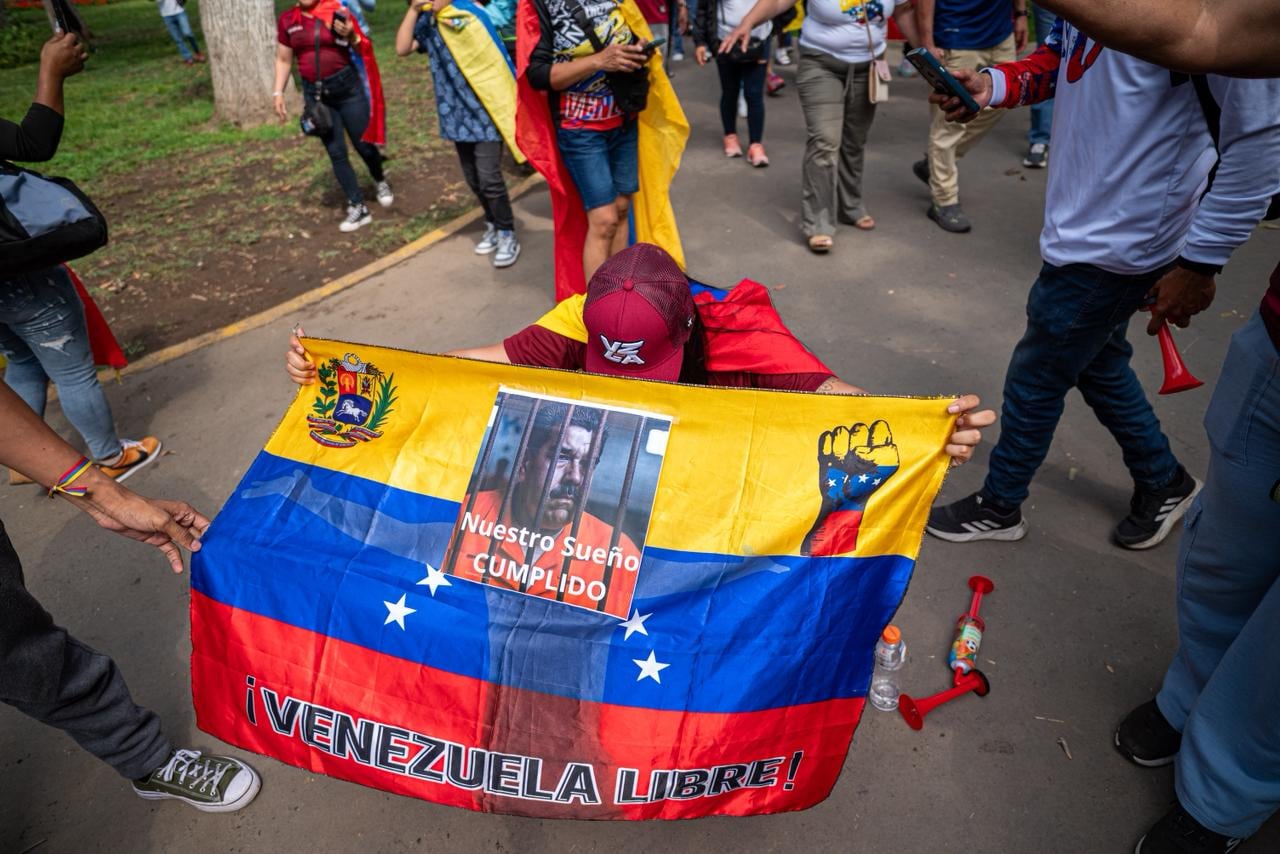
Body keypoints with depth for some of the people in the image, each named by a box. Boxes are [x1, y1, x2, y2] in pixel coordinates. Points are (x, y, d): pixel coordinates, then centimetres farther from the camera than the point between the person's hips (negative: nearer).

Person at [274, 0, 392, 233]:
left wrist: (350, 35, -19)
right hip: (314, 93, 3)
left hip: (347, 86, -2)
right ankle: (357, 208, 7)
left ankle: (381, 181, 35)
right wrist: (278, 92, 5)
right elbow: (283, 60, 12)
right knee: (336, 152, 1)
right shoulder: (286, 19, 4)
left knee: (363, 144, 4)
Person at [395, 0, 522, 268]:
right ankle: (493, 225, 31)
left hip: (486, 111, -5)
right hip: (457, 113, 6)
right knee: (473, 179, 12)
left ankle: (507, 235, 4)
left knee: (489, 177, -10)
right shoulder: (427, 23, 5)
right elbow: (402, 48, -4)